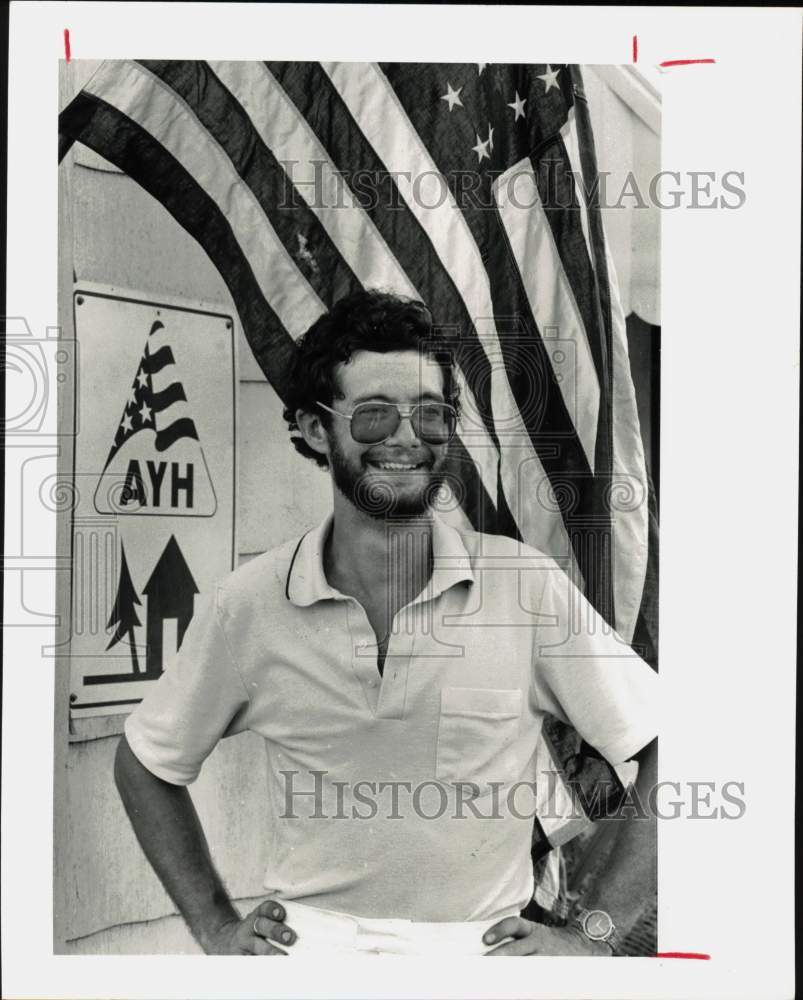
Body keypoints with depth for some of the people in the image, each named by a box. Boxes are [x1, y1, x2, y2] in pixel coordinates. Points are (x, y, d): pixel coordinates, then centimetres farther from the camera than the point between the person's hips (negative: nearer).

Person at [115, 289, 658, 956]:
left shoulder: (527, 586, -7)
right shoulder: (250, 603, -3)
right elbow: (146, 763, 12)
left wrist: (595, 935, -3)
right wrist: (215, 927, 8)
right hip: (307, 940, -1)